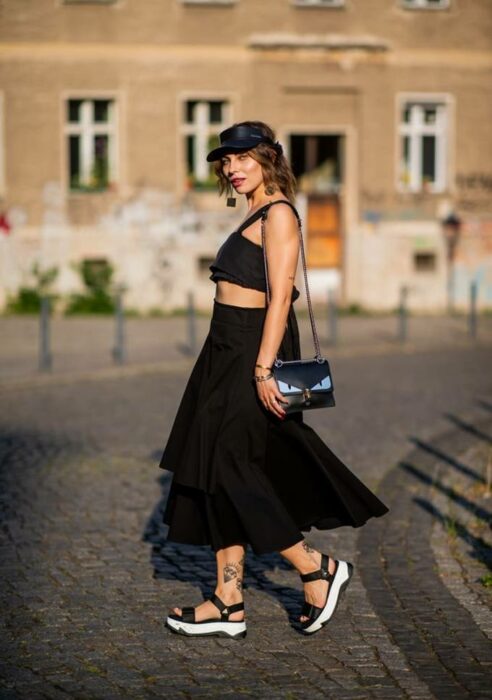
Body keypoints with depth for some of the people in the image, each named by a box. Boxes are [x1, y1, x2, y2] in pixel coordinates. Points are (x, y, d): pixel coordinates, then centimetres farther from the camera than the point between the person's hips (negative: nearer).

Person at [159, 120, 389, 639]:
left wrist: (263, 368, -24)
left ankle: (316, 568, 4)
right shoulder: (256, 213, 17)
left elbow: (280, 296, -19)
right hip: (228, 351, 10)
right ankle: (229, 602, 11)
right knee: (220, 475, 8)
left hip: (252, 349, -10)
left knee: (229, 472, -7)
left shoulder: (278, 213, -11)